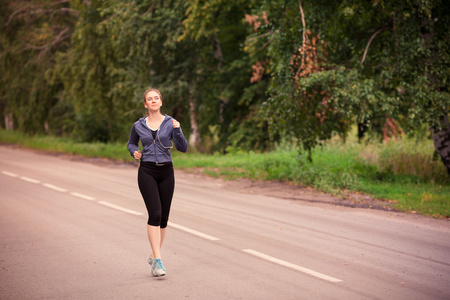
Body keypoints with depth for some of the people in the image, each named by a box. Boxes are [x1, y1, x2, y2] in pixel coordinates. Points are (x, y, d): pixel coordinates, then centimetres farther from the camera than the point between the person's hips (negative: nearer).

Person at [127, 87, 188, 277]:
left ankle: (154, 256, 25)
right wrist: (134, 152, 1)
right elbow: (131, 143, 22)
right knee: (155, 213, -15)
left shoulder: (171, 123, 2)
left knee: (164, 216, 7)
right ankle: (157, 261, -16)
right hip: (147, 171, -2)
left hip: (166, 171, 2)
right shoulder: (138, 126, 4)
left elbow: (183, 148, -4)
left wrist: (177, 130, -18)